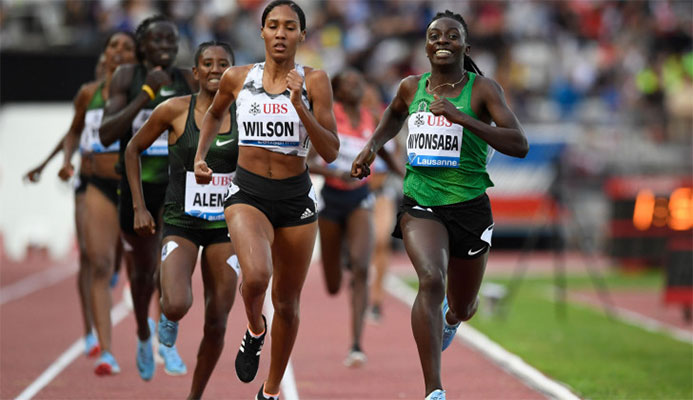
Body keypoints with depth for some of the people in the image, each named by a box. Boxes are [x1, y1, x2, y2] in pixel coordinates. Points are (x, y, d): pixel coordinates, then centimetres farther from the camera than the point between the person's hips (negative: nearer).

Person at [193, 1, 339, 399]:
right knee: (256, 276, -29)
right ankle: (255, 330, 6)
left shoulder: (314, 81, -4)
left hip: (297, 197, 1)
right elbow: (215, 114, 23)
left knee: (287, 302, 11)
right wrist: (200, 156, 11)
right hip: (248, 194, -1)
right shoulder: (237, 78, 0)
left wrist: (299, 106, -20)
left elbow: (331, 152, -10)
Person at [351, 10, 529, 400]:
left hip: (470, 206, 0)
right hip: (420, 203, 0)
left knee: (462, 308, 16)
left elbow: (519, 144, -19)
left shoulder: (483, 89, -6)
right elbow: (394, 116, 31)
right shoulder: (412, 87, 5)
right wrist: (372, 146, 14)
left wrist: (461, 118, -26)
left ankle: (450, 317, 59)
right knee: (431, 280, -28)